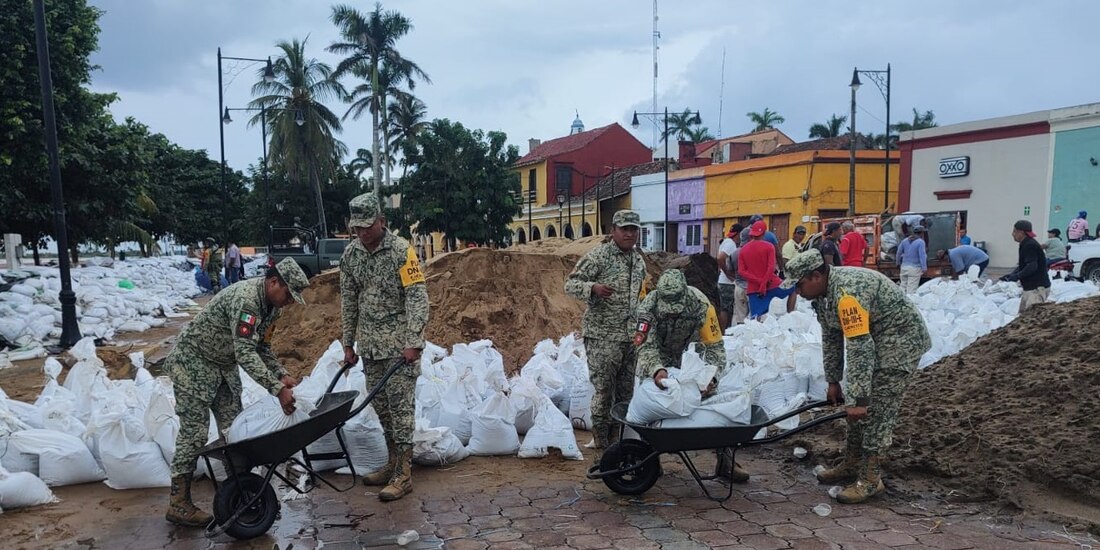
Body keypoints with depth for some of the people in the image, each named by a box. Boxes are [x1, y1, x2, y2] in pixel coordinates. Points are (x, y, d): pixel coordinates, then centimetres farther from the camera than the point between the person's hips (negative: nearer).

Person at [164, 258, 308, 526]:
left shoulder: (271, 305, 0)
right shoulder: (245, 299, -31)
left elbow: (261, 347, 9)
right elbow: (245, 353, -37)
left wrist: (282, 375, -7)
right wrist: (278, 389, -41)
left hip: (224, 366, 9)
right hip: (194, 363, -9)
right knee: (195, 432, -6)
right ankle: (178, 504, 4)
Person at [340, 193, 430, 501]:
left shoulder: (402, 251, -12)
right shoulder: (350, 254, 7)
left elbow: (417, 298, -16)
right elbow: (348, 302, 14)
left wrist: (413, 343, -21)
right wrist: (348, 343, 13)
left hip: (399, 345, -6)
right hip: (370, 345, 6)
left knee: (400, 407, -5)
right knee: (381, 406, 13)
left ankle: (404, 475, 2)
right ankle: (393, 463, 26)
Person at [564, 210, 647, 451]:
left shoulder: (639, 259, 13)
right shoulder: (598, 256, -9)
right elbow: (570, 284, -11)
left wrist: (641, 327, 22)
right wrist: (593, 288, -30)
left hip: (631, 336, 7)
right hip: (602, 336, -7)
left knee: (626, 391, 12)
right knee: (604, 390, -2)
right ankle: (602, 441, 11)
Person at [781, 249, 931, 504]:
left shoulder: (847, 292, -32)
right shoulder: (823, 292, 1)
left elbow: (859, 348, -34)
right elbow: (831, 337, 11)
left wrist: (858, 398, -31)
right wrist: (833, 381, 13)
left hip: (900, 342, -10)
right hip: (875, 342, 10)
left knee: (876, 409, -9)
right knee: (858, 407, 13)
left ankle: (870, 480, 1)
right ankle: (851, 465, 25)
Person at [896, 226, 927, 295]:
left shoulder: (905, 240, 9)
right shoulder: (921, 242, -10)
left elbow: (899, 252, 14)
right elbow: (922, 256, -15)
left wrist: (898, 262, 29)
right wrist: (924, 269, -13)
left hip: (904, 267, 6)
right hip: (914, 268, -6)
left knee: (903, 286, 11)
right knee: (911, 289, -4)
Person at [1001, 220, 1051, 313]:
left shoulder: (1030, 246, -17)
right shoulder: (1025, 245, 16)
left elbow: (1032, 266, -26)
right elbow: (1023, 265, 22)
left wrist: (1017, 276, -21)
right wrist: (1011, 275, 11)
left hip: (1038, 288, -11)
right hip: (1031, 287, 11)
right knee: (1022, 313, 15)